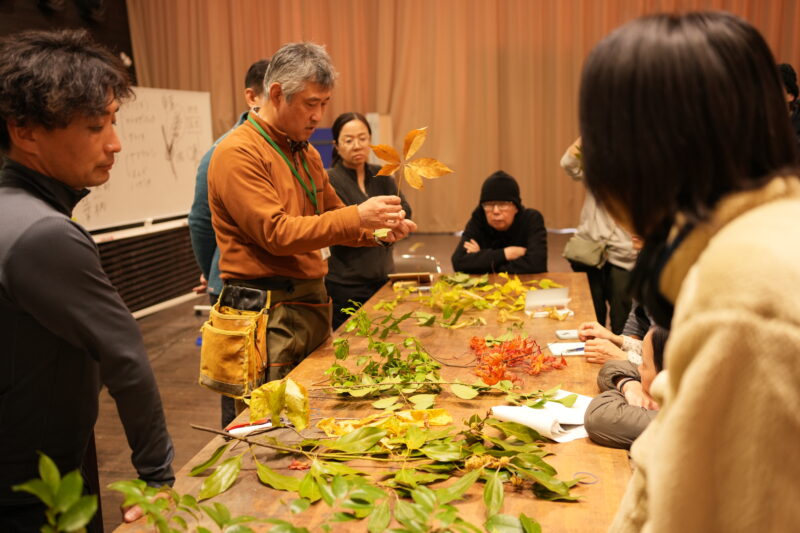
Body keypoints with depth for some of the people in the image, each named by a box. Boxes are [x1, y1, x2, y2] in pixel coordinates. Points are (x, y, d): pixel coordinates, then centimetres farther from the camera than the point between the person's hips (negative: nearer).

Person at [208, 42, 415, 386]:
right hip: (269, 315, -8)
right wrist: (356, 217, -22)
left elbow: (333, 216, 24)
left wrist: (379, 231, 4)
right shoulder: (238, 154, -11)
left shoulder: (306, 154, 16)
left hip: (313, 304, 8)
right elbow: (276, 233, -19)